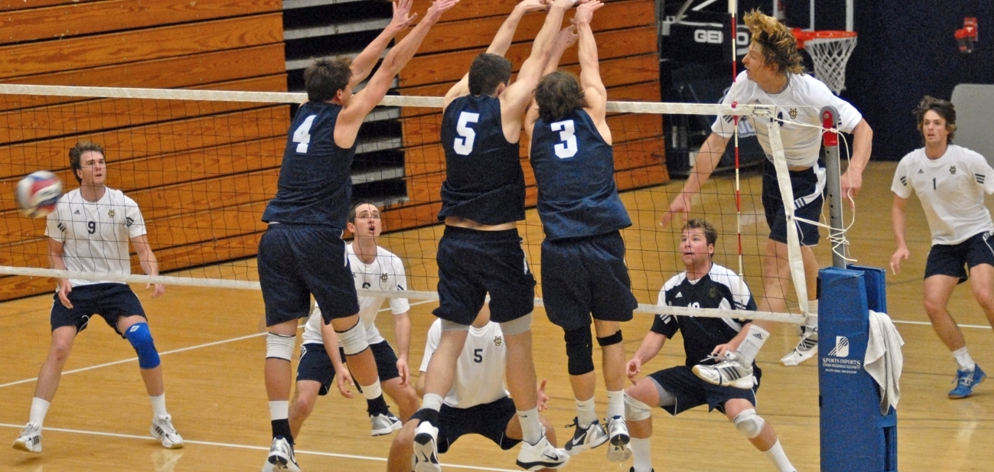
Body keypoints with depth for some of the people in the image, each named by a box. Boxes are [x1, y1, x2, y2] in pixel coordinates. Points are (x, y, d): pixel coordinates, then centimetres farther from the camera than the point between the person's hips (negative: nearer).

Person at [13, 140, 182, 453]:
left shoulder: (125, 205, -5)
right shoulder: (61, 207, -4)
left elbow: (143, 249, -5)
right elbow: (55, 253, 8)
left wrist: (153, 276, -25)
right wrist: (63, 279, -11)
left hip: (115, 286, 0)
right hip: (74, 289, 0)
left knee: (143, 339, -19)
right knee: (59, 348, -21)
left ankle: (161, 422, -1)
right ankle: (33, 429, -16)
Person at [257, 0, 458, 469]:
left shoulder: (305, 113, 15)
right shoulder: (341, 119, 0)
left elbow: (355, 70, 27)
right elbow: (387, 69, 1)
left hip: (276, 236, 5)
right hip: (318, 238, -5)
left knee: (279, 338, 0)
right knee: (350, 329, 11)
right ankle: (381, 413, 27)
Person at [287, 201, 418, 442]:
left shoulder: (392, 264, -12)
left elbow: (401, 316, -8)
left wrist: (403, 357, -26)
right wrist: (338, 367, -39)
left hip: (367, 338, 4)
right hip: (322, 340, -4)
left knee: (409, 399, -5)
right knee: (303, 402, -23)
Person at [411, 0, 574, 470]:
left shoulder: (453, 106, 5)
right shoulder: (504, 109, -8)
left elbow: (490, 60, 21)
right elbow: (539, 56, 1)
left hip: (455, 240, 5)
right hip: (498, 244, -5)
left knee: (451, 338, 4)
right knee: (518, 340, 7)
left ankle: (427, 418, -20)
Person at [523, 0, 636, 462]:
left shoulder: (537, 130, 6)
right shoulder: (593, 121, 2)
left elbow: (542, 83, 24)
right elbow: (590, 69, 18)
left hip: (561, 251, 0)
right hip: (603, 246, 0)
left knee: (577, 339, 8)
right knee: (609, 334, 12)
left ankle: (587, 424, 20)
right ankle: (617, 422, 9)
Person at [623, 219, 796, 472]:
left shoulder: (729, 281, -9)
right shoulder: (671, 289, 6)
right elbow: (658, 332, 8)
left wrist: (732, 346, -25)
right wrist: (639, 358, -10)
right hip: (694, 372, 6)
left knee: (742, 415, -35)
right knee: (634, 396, -7)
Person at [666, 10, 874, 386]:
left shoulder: (810, 93, -30)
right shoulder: (744, 86, -17)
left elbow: (862, 128, -22)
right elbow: (717, 141, -10)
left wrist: (855, 170, -41)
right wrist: (687, 194, -13)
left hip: (806, 179, -6)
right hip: (773, 171, 6)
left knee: (776, 270, -14)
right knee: (799, 257, 23)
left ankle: (742, 361, -21)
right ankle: (816, 331, 46)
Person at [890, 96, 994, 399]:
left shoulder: (969, 160, -16)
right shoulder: (909, 164, -4)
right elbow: (898, 206, 10)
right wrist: (901, 245, -3)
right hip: (943, 242, 4)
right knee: (933, 304, -13)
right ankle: (968, 370, 5)